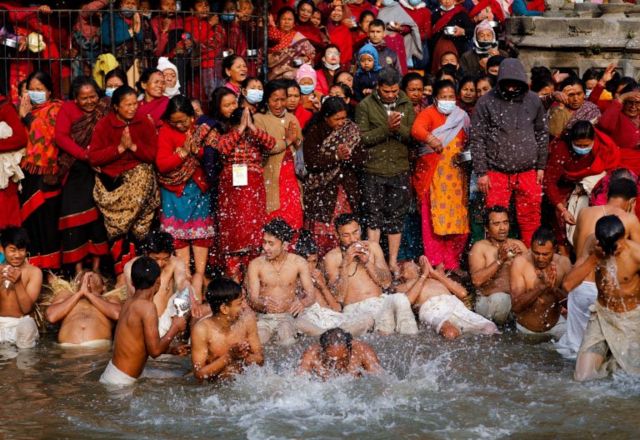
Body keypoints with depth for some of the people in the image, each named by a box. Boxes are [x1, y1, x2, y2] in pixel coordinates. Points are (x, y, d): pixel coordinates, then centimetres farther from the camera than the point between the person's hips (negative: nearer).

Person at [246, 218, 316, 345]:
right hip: (263, 317, 0)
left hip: (286, 317, 1)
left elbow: (311, 295, -4)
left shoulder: (299, 263, -3)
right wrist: (264, 305, -32)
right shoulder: (255, 265, -4)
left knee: (288, 344, -28)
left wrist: (303, 302, -29)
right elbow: (252, 300, -7)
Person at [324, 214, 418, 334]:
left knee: (400, 298, -31)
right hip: (354, 309, -5)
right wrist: (345, 264, -13)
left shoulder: (372, 246, 13)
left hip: (380, 301, 5)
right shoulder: (332, 257, 3)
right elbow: (338, 297, -5)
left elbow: (386, 283, 7)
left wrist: (367, 262, -7)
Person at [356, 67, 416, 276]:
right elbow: (362, 137, -10)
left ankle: (393, 262, 14)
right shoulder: (365, 106, -2)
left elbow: (414, 136, 1)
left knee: (396, 218, 7)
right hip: (374, 170, -2)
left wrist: (399, 128, -18)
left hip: (400, 170, 3)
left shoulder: (406, 106, 7)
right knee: (374, 218, 1)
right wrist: (386, 128, -20)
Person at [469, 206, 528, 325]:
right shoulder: (480, 247, 2)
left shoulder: (518, 245, 14)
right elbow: (477, 280, -13)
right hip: (487, 301, -2)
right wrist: (500, 260, -17)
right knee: (500, 298, -36)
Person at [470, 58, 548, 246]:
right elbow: (476, 139, -2)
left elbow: (542, 134, 13)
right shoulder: (487, 102, -4)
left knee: (531, 220, 6)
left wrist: (541, 166, 10)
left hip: (528, 173, 2)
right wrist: (481, 172, -5)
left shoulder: (533, 101, 5)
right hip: (497, 174, -2)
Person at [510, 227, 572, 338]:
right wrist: (542, 286, -29)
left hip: (556, 324, 2)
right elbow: (515, 306, -19)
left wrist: (554, 289, -26)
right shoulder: (520, 263, -13)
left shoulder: (563, 263, -6)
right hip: (525, 328, -2)